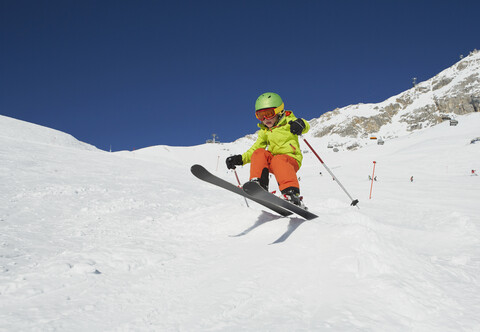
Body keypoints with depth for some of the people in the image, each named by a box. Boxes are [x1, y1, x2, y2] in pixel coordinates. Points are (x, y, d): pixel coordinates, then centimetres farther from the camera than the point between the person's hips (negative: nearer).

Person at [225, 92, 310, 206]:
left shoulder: (288, 121, 4)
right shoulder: (264, 131, 21)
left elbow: (306, 127, -13)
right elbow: (255, 148, 22)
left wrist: (301, 124, -38)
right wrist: (241, 159, 7)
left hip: (291, 159, -5)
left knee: (278, 160, -37)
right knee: (259, 153, -21)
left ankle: (292, 194, -51)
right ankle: (259, 185, -35)